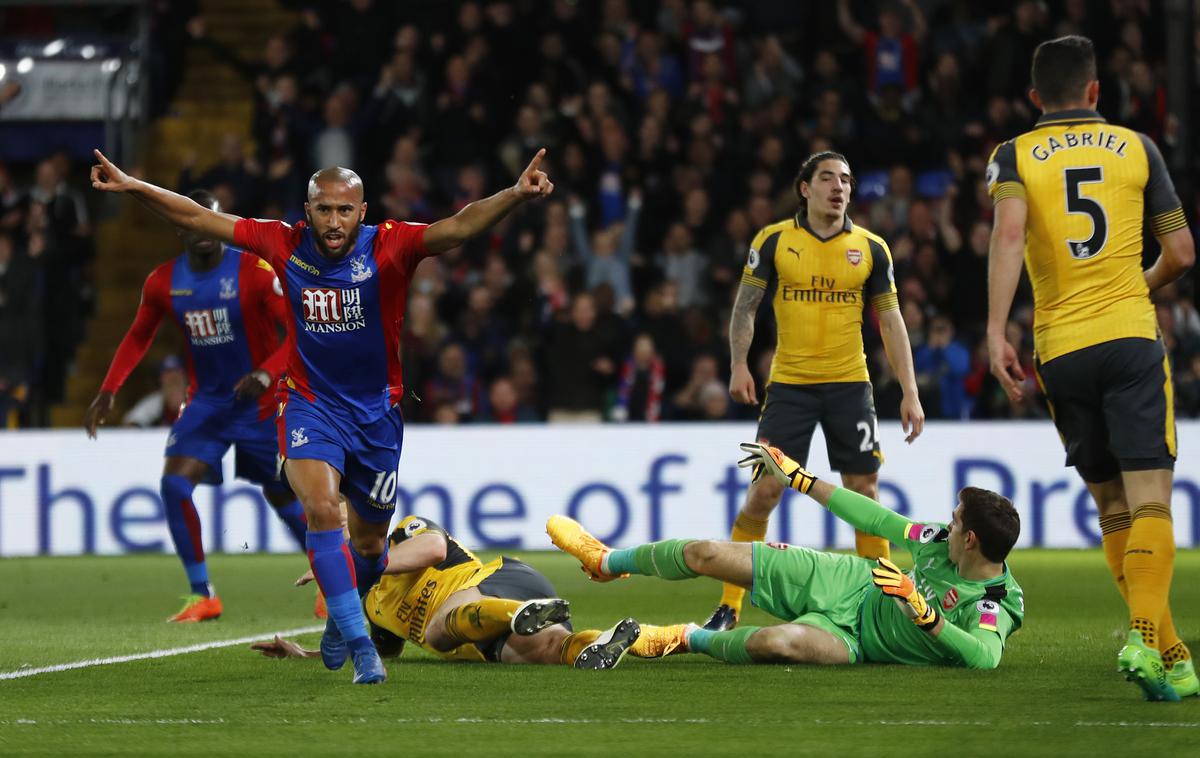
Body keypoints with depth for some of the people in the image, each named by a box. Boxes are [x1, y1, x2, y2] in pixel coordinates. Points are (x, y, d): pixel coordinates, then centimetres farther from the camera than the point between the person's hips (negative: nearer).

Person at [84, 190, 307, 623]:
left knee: (283, 497, 6)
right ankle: (202, 595, -7)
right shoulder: (163, 282, -3)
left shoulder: (254, 272, -17)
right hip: (206, 403, 4)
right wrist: (108, 391, 3)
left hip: (260, 404, -4)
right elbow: (139, 336, 13)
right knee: (174, 484, -15)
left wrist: (265, 374, -35)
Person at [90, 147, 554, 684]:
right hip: (309, 405, -1)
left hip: (376, 410, 1)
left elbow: (459, 227, -31)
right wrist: (132, 187, -7)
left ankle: (343, 618, 46)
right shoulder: (286, 246, -10)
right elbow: (199, 219, -2)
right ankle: (360, 645, -23)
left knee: (369, 540, 14)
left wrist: (515, 195, -47)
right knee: (320, 508, -25)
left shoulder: (389, 247, -16)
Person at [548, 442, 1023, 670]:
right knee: (705, 555, 3)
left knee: (777, 642, -40)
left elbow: (986, 656, -46)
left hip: (853, 639, -6)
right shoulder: (942, 542, -7)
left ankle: (690, 639, -5)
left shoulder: (994, 607, -26)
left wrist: (924, 614, -46)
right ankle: (608, 561, 34)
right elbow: (881, 522, 4)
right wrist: (796, 477, 9)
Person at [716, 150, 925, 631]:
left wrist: (910, 392, 1)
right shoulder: (774, 241, -1)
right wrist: (738, 365, -7)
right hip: (788, 385, -1)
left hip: (850, 384, 1)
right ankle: (728, 608, 1)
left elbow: (890, 321, 6)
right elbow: (745, 306, 5)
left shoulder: (871, 249, 3)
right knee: (763, 492, -6)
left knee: (864, 493, -1)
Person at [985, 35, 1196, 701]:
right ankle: (1145, 637, -30)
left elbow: (1008, 233, -14)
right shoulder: (1135, 147, 9)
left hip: (1060, 350, 1)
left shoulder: (1014, 156, 6)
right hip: (1131, 336, -1)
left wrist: (996, 333, -17)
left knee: (1111, 507, 11)